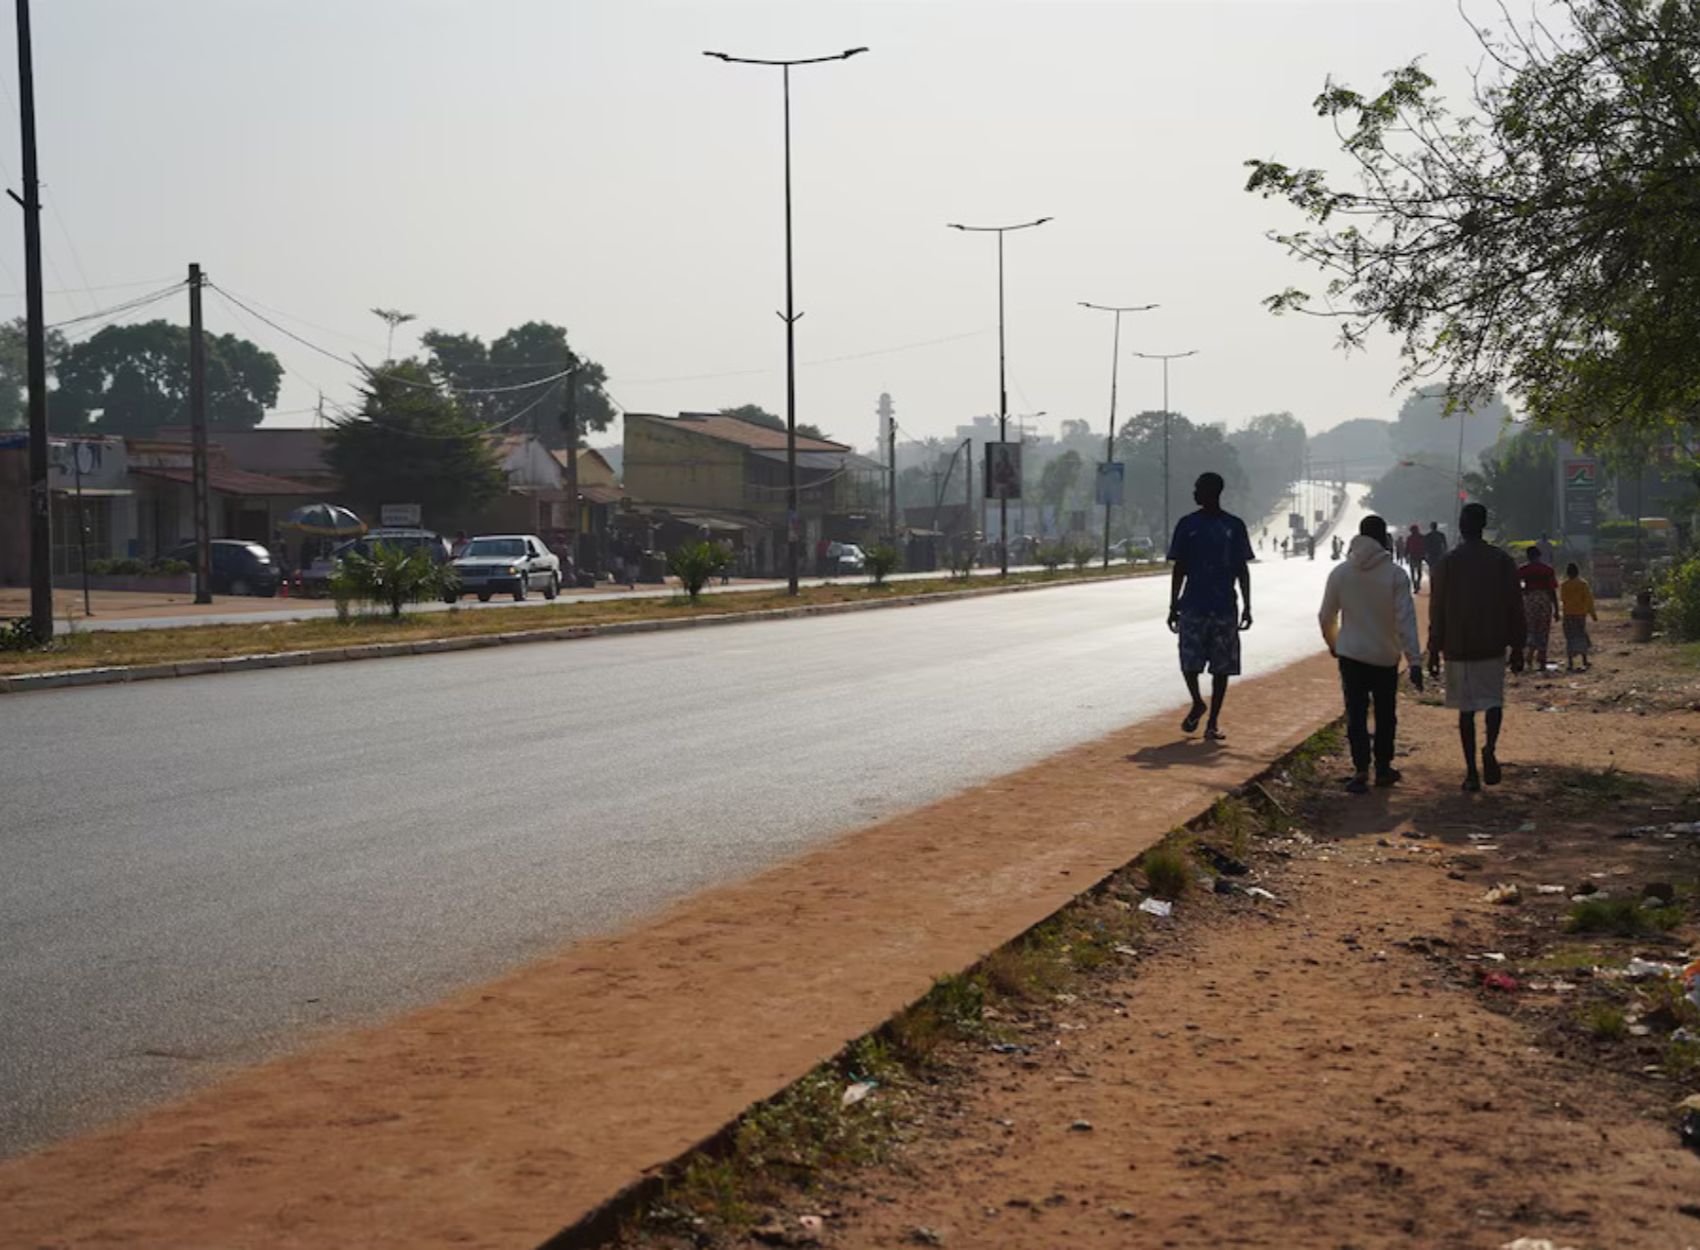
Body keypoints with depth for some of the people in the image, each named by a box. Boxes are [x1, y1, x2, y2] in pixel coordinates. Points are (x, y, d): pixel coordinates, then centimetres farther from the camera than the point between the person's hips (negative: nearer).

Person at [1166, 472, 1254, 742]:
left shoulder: (1234, 526, 4)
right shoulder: (1188, 524, 5)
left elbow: (1242, 570, 7)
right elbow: (1179, 568, 7)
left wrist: (1247, 606, 2)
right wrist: (1173, 606, 4)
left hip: (1225, 608, 0)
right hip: (1193, 606, 0)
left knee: (1222, 667, 1)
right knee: (1189, 662, -7)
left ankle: (1213, 722, 9)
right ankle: (1197, 704, 20)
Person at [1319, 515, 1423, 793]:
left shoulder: (1340, 573, -4)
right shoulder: (1395, 574, -12)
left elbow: (1326, 616, 4)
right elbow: (1405, 620, -15)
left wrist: (1333, 644, 23)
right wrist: (1414, 661, -14)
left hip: (1351, 655, 1)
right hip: (1385, 656, -1)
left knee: (1356, 714, 3)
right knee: (1385, 715, 15)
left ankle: (1361, 770, -6)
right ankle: (1383, 768, 23)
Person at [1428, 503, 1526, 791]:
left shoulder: (1446, 564, -4)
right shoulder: (1503, 561, 0)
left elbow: (1437, 611, -3)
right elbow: (1515, 608, 2)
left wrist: (1434, 651, 3)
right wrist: (1517, 648, 9)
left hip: (1458, 648, -1)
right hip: (1493, 647, 1)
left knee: (1466, 709, 5)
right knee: (1493, 700, 13)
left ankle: (1472, 772, 4)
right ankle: (1490, 748, -15)